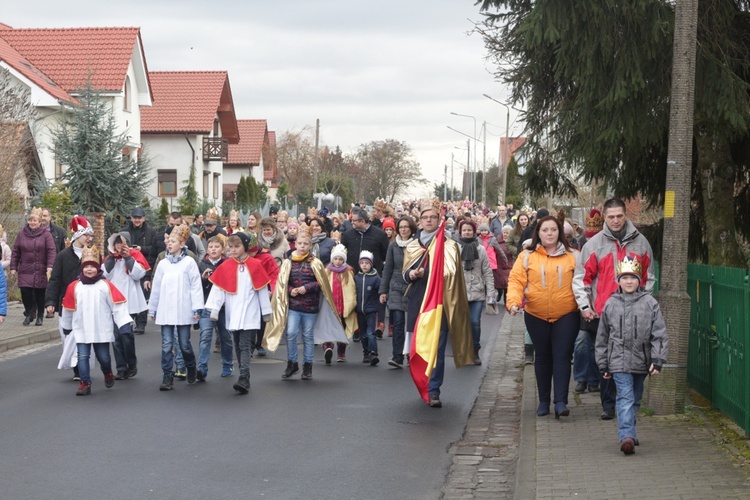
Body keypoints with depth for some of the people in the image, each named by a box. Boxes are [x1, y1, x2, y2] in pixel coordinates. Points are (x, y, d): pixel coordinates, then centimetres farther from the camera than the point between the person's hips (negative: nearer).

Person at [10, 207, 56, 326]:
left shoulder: (46, 234, -1)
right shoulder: (22, 234, 7)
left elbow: (52, 251, -6)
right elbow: (15, 252, 9)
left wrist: (50, 266, -17)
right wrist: (13, 267, 4)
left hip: (41, 271, -2)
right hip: (25, 271, 2)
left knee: (40, 294, 3)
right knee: (25, 292, -6)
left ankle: (40, 316, 19)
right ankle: (29, 314, 14)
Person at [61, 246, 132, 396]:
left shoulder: (106, 286, -4)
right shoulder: (74, 287, -1)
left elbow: (117, 305, -5)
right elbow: (68, 309, 10)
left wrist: (125, 323, -11)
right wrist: (66, 327, 18)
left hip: (102, 330, -1)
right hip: (81, 330, 1)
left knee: (103, 356, 8)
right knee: (83, 356, -3)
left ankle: (107, 373, 37)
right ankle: (85, 383, 1)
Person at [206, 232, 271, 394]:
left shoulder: (255, 265, -2)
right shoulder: (225, 267, 2)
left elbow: (262, 289, 4)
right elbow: (218, 289, 0)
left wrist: (266, 312, 8)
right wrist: (214, 309, -7)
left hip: (250, 315, -3)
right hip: (233, 314, 3)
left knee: (245, 346, -11)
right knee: (238, 347, 10)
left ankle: (244, 380, -19)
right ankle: (244, 378, 20)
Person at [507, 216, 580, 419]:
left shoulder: (572, 257, 3)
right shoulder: (527, 257, 2)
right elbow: (516, 280, -5)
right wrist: (513, 302, -21)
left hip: (566, 316, -1)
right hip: (536, 316, 1)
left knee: (562, 357, -8)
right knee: (542, 357, 11)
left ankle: (561, 402, -10)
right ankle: (543, 402, 21)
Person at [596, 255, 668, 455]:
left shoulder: (650, 303, 2)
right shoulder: (611, 304, 4)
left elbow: (659, 334, -1)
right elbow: (602, 337, 11)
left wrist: (657, 360, -9)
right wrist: (603, 364, 9)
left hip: (641, 361, 2)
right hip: (619, 361, -2)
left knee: (635, 399, 13)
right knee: (625, 397, -14)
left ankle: (627, 433, 27)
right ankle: (627, 436, -23)